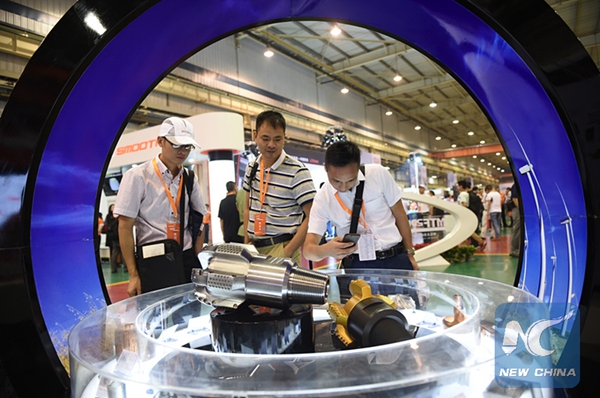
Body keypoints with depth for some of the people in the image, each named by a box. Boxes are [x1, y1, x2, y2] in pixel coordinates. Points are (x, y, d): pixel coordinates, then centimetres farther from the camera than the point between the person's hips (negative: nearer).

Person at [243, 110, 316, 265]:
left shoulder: (297, 171, -12)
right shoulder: (251, 168, 7)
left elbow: (312, 217, -14)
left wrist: (287, 252, -17)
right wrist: (246, 243, 8)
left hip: (281, 246, -5)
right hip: (254, 246, 5)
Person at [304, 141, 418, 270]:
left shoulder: (378, 174, -10)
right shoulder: (322, 199, -10)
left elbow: (400, 215, 2)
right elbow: (308, 248, -12)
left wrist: (409, 255, 4)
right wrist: (325, 250, -34)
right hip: (358, 265, 2)